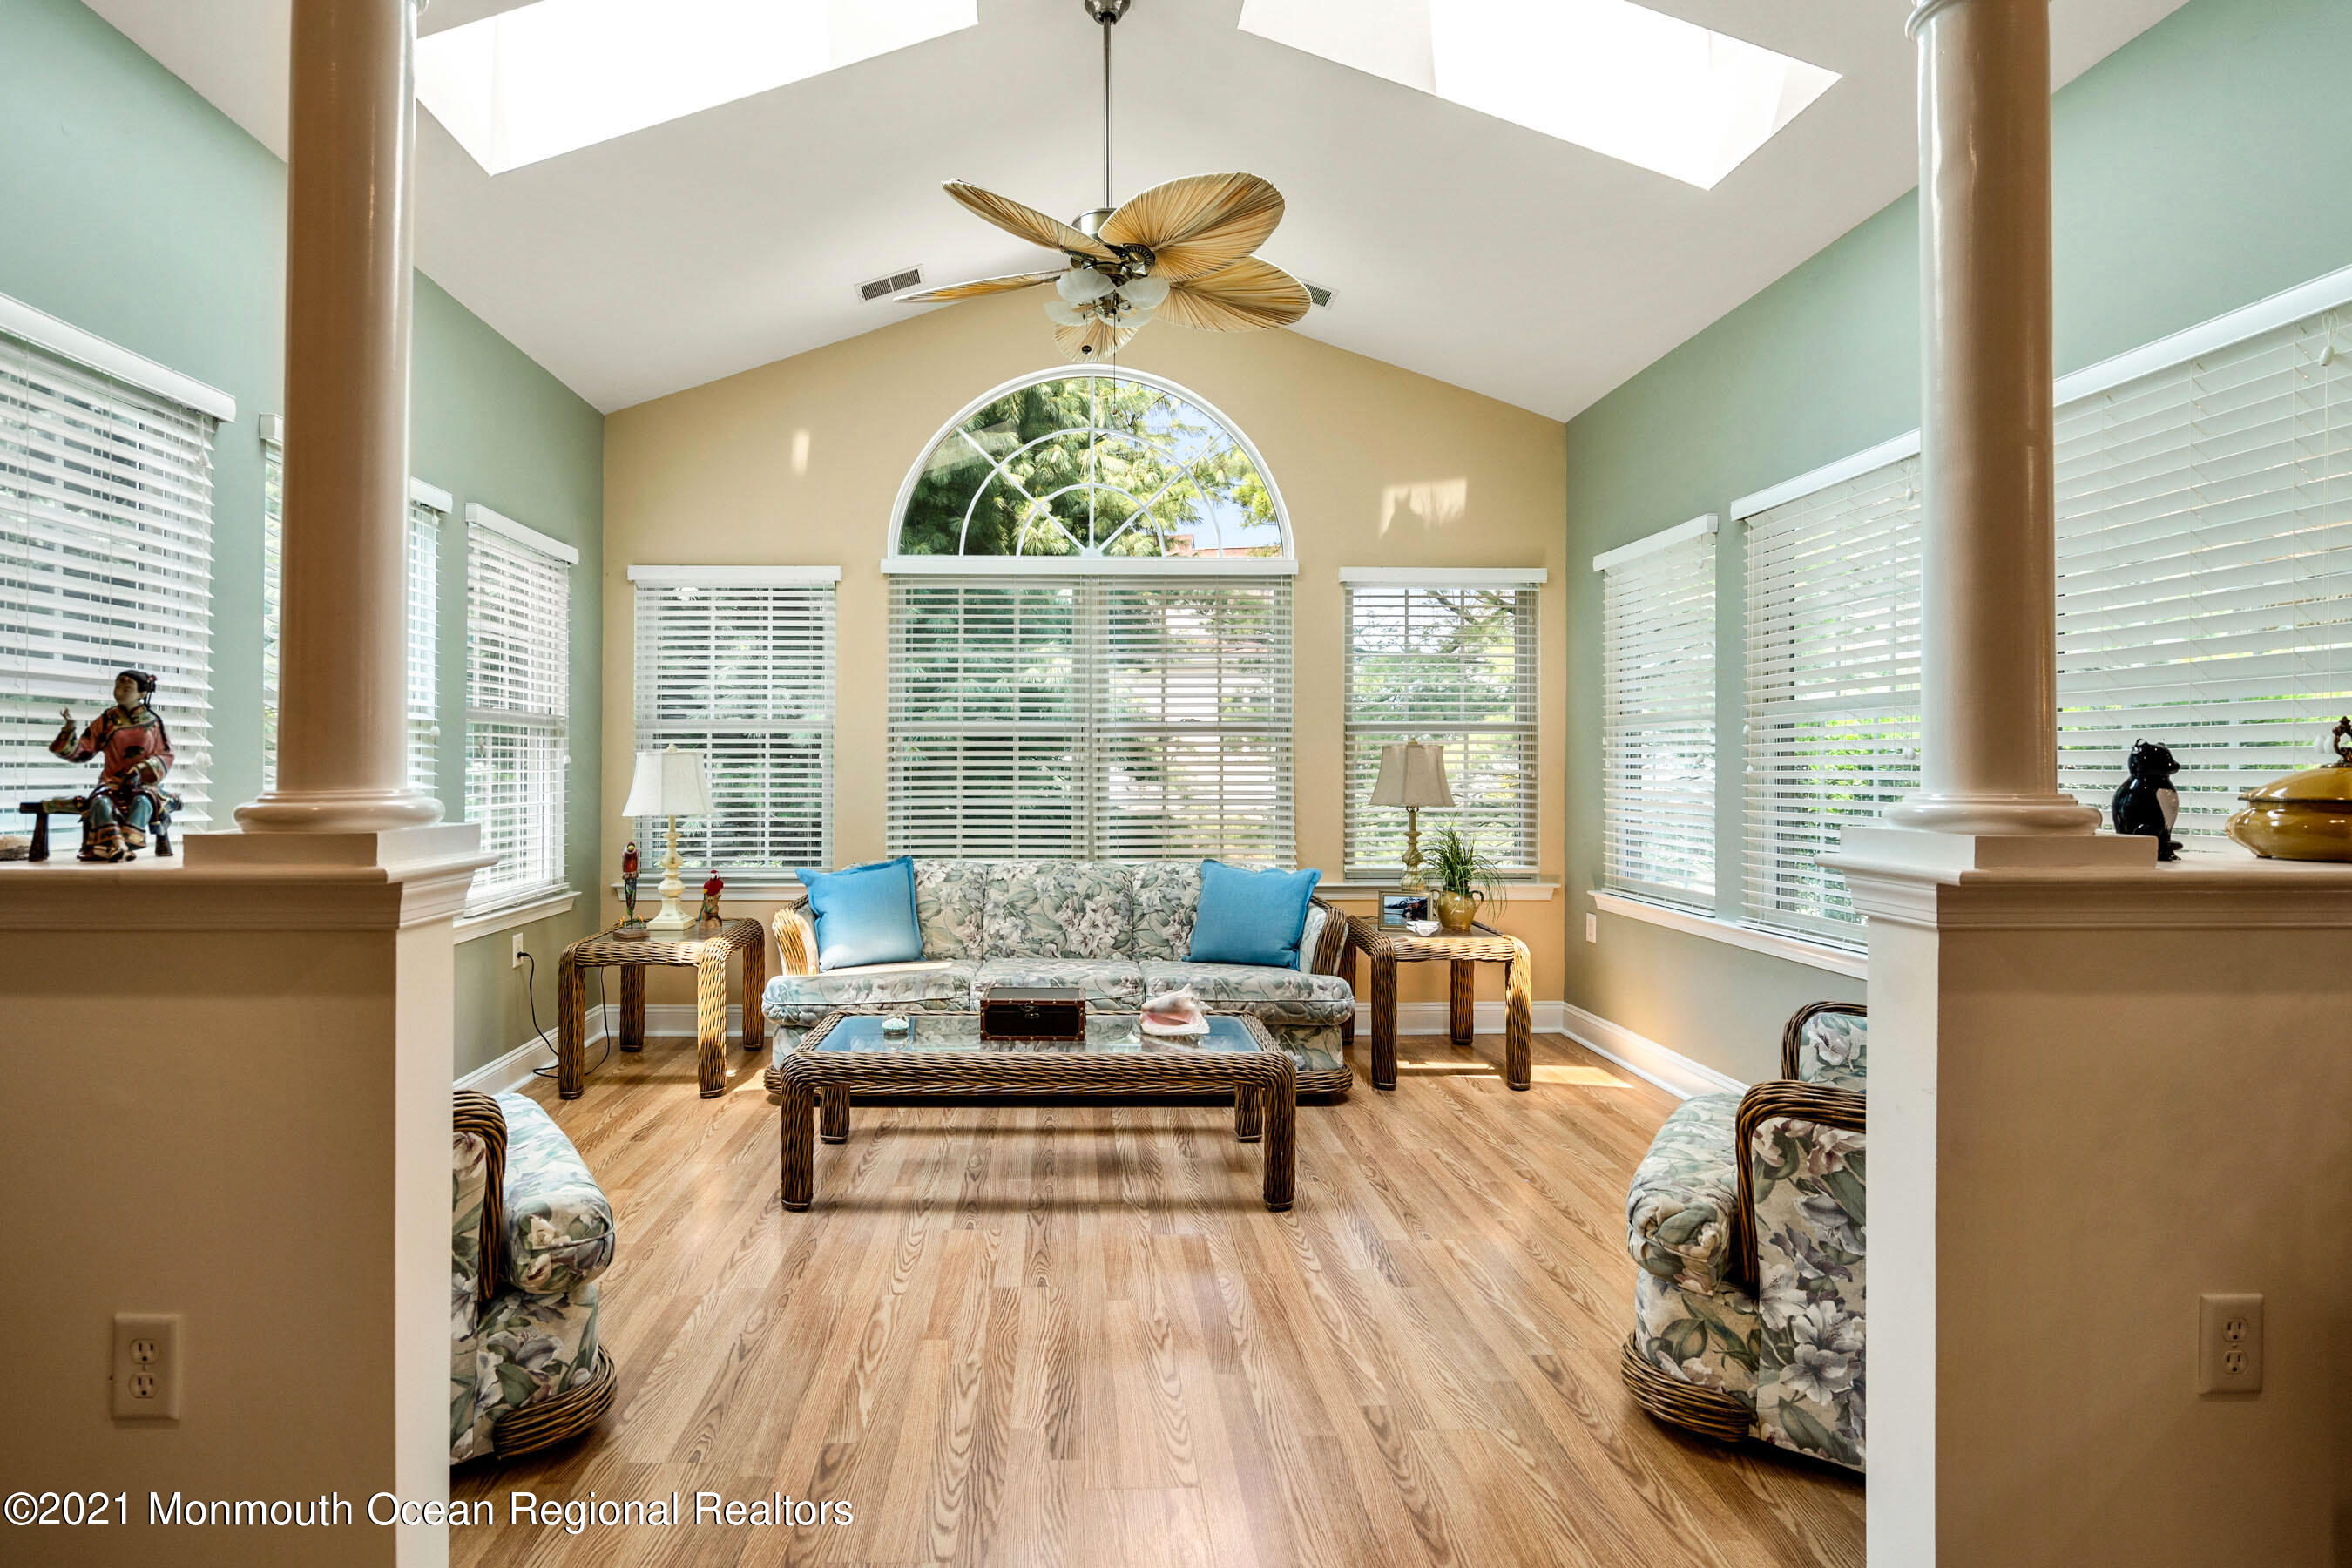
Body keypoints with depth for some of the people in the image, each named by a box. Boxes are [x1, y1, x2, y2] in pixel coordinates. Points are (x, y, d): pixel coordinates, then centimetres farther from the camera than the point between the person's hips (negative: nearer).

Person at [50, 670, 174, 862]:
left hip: (145, 783, -2)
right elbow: (80, 752, 13)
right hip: (113, 781, 2)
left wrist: (141, 770, -11)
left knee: (142, 801, -37)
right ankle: (117, 848, -51)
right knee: (101, 802, -33)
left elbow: (165, 757, 6)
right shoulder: (106, 721, 13)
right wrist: (70, 727, -3)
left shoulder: (154, 722, 9)